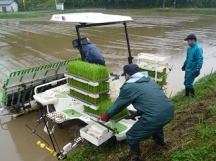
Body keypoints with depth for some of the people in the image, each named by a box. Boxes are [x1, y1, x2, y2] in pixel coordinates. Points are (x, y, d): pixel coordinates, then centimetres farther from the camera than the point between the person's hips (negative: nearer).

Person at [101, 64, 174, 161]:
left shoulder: (129, 86, 1)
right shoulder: (149, 80, 22)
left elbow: (118, 105, 11)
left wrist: (106, 116, 27)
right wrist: (138, 112, 40)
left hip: (156, 116, -9)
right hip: (169, 111, 9)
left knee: (132, 137, 11)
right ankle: (159, 140, 63)